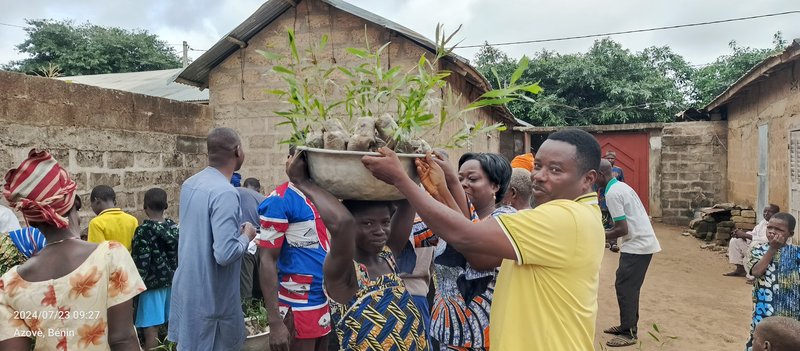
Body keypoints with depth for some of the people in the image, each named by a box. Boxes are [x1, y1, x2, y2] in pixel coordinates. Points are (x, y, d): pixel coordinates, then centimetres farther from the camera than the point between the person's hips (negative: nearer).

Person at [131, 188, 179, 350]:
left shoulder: (144, 230, -15)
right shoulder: (174, 226, 2)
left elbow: (141, 263, -17)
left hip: (152, 283, -6)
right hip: (173, 280, 6)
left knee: (151, 328, 0)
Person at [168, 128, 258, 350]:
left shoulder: (189, 184, 4)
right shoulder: (225, 193, -25)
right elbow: (225, 254, -29)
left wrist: (236, 231, 12)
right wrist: (246, 236, -11)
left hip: (187, 287, 8)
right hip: (212, 295, -8)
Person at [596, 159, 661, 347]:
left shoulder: (612, 193, -18)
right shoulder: (622, 186, 13)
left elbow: (623, 230, -20)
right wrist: (606, 232, 17)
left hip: (636, 245, -10)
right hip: (643, 242, 10)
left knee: (624, 287, -3)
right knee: (630, 287, 16)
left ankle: (629, 333, 4)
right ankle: (627, 325, 25)